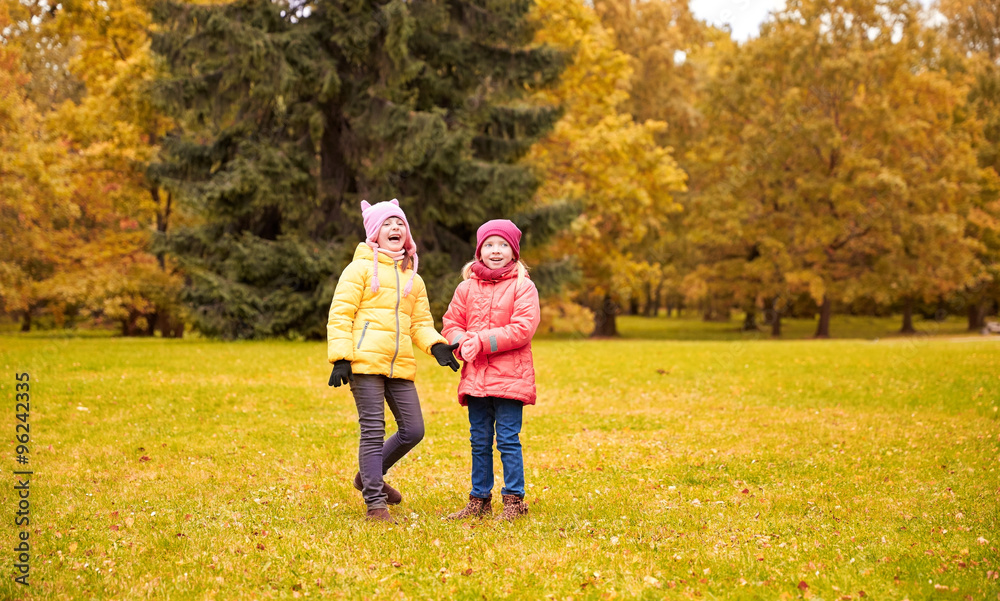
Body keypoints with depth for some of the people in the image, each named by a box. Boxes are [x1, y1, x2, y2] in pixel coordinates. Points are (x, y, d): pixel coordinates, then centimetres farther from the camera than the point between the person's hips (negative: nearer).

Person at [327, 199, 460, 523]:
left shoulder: (413, 279, 22)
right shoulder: (361, 268, 3)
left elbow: (420, 323, 20)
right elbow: (340, 315, -2)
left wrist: (436, 345, -1)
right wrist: (341, 358, -13)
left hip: (401, 366, 6)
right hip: (366, 361, -6)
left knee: (413, 430, 5)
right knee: (373, 432, -6)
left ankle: (369, 476, 28)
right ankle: (375, 503, 1)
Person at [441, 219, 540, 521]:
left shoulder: (523, 287, -3)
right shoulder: (467, 287, 11)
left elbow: (523, 328, -13)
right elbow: (451, 323, 11)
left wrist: (483, 341, -17)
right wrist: (463, 342, -11)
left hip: (509, 377, -5)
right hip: (475, 375, 5)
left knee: (508, 439, -3)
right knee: (479, 441, 11)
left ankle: (514, 500, 7)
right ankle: (479, 500, 21)